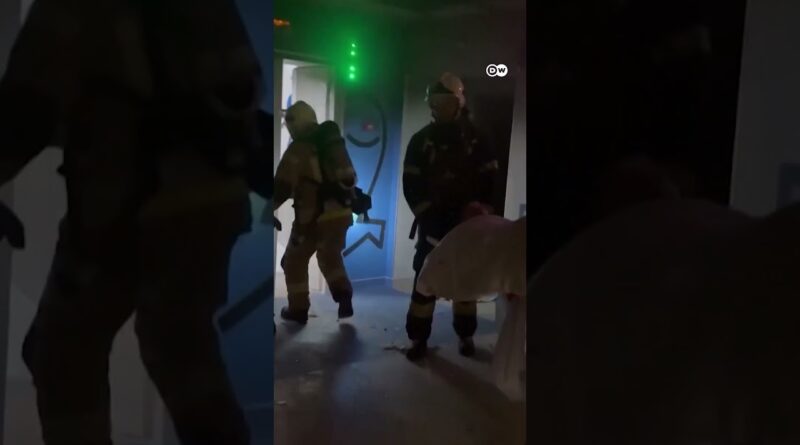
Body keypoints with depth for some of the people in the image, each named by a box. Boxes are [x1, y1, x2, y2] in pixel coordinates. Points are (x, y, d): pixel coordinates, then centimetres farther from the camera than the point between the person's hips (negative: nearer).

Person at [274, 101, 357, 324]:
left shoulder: (298, 148, -9)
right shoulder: (333, 141, 13)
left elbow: (283, 186, -11)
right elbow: (349, 177, 19)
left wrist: (271, 207, 4)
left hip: (315, 215, -6)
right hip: (342, 212, 7)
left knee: (295, 261, 13)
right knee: (331, 256, 28)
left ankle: (298, 309, 16)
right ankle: (344, 298, 16)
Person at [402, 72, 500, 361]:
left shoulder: (474, 137, 3)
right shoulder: (421, 140, 3)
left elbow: (488, 178, 2)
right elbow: (411, 184, -2)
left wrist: (477, 210, -10)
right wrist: (426, 213, -12)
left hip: (466, 222, 1)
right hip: (432, 222, 0)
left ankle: (465, 335, 20)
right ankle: (419, 338, 5)